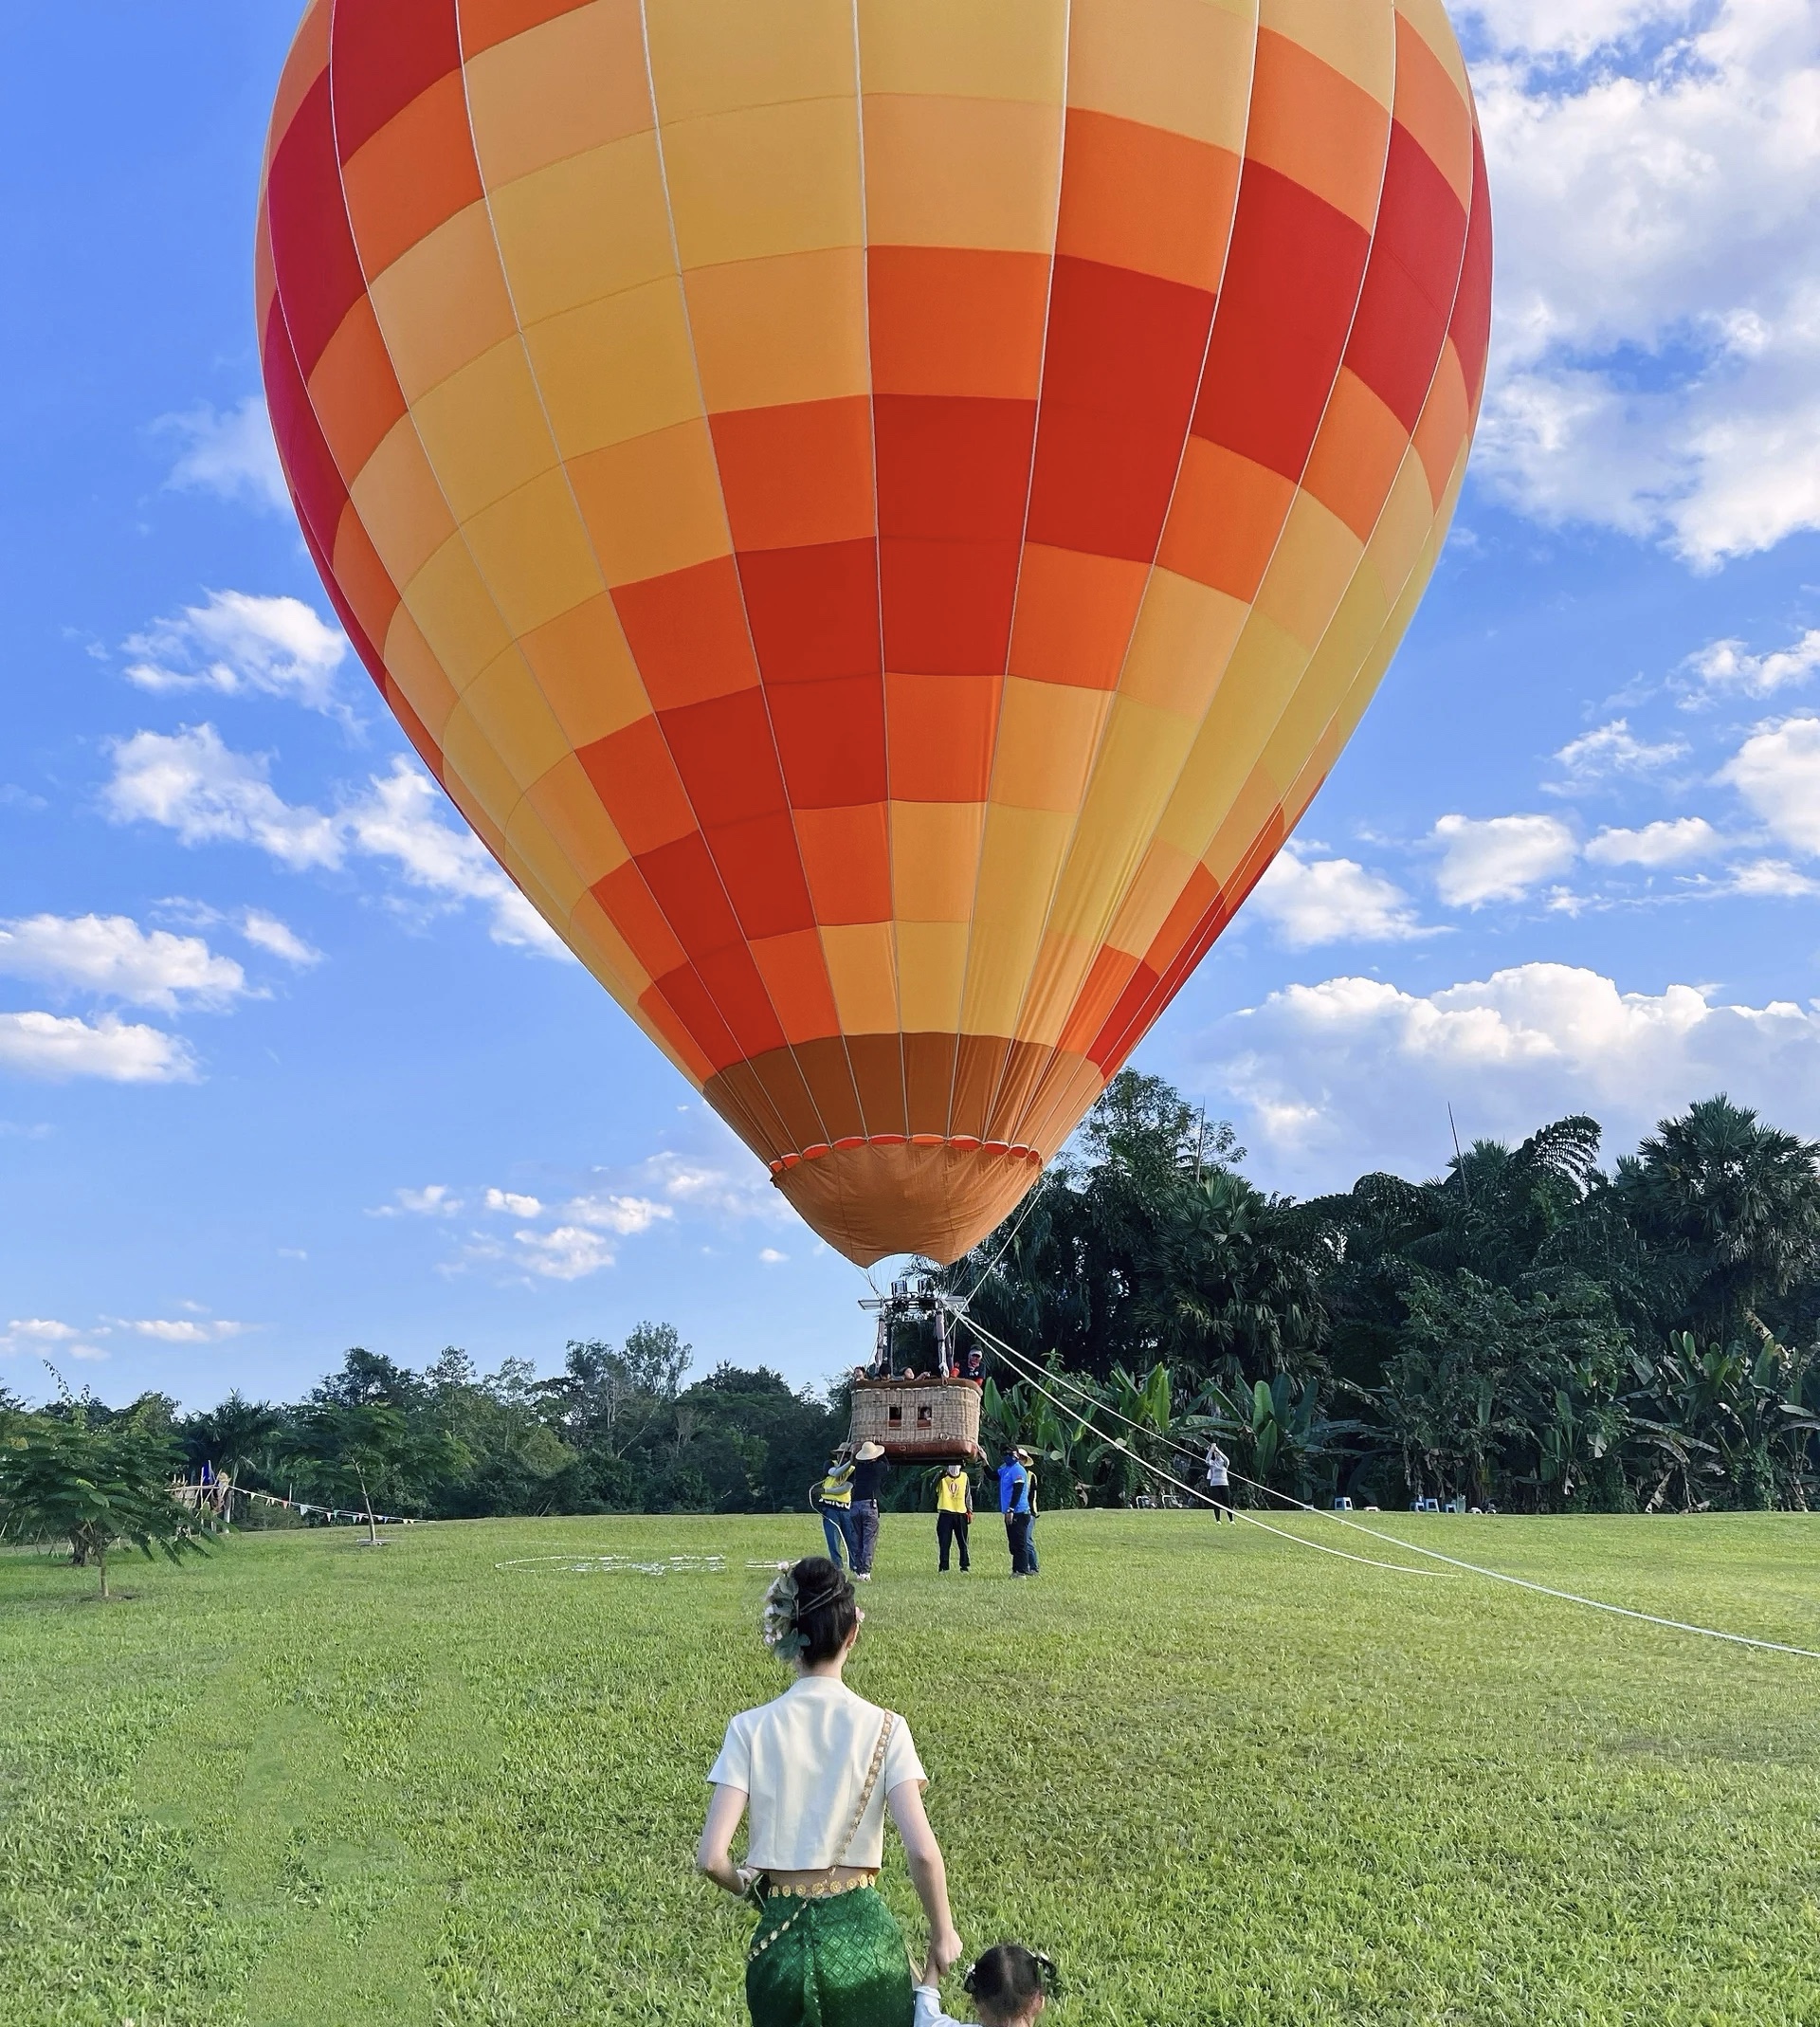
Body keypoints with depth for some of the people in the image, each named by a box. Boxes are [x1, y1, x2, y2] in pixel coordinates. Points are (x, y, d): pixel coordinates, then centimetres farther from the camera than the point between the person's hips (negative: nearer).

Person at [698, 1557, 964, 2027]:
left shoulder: (750, 1729, -7)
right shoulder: (882, 1728, -10)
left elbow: (711, 1857, -12)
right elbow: (922, 1851, -14)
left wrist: (753, 1889, 8)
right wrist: (943, 1933, 1)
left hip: (781, 1940, 1)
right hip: (862, 1934, -1)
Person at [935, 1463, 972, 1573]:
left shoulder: (964, 1477, 6)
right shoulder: (942, 1476, -3)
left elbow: (968, 1496, 13)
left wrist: (970, 1511, 7)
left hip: (961, 1514, 2)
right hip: (945, 1514, -2)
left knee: (963, 1543, 7)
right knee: (944, 1543, 1)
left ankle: (965, 1566, 16)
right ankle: (943, 1567, 9)